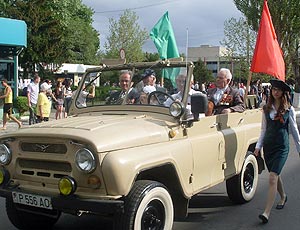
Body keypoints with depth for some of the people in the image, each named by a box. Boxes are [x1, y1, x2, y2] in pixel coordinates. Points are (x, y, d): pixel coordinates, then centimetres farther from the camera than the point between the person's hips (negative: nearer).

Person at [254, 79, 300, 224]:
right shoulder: (266, 108, 7)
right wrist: (258, 146, 5)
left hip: (282, 147, -4)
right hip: (268, 145, 4)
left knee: (272, 178, -15)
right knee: (275, 175, 18)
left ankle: (267, 212, -16)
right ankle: (283, 197, 46)